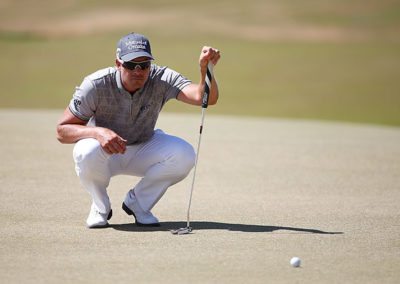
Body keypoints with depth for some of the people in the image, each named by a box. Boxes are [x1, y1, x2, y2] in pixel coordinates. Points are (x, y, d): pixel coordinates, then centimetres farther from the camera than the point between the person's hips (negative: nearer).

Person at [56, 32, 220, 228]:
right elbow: (62, 131, -23)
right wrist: (98, 131, -41)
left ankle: (137, 202, 0)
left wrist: (205, 69, -57)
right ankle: (100, 207, -6)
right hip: (104, 150, -2)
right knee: (86, 152, -38)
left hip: (143, 150, 2)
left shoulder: (162, 79, -21)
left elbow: (203, 97, -36)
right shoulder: (96, 85, -25)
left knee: (184, 155, -25)